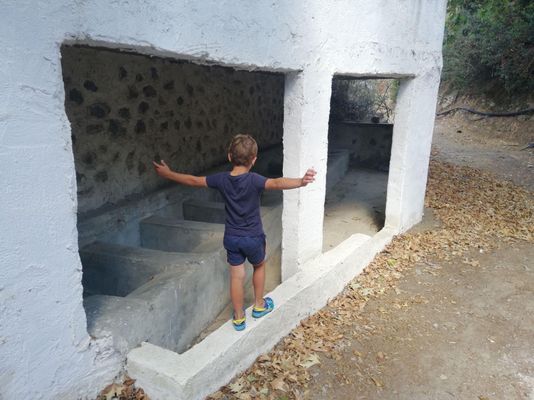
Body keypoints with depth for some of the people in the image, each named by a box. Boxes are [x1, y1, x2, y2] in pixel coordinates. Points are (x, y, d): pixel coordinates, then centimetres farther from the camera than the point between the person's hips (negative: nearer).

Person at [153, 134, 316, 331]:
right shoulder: (254, 180, -21)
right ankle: (259, 305, 38)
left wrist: (168, 173, 15)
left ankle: (239, 318, 24)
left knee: (237, 276, 12)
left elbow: (193, 180, 1)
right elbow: (277, 183, -39)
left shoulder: (222, 179, -8)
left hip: (231, 238, 3)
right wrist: (301, 181, -53)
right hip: (253, 237, -2)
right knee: (259, 266, 24)